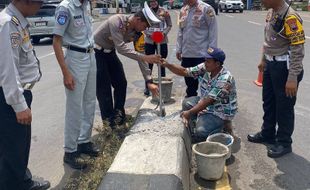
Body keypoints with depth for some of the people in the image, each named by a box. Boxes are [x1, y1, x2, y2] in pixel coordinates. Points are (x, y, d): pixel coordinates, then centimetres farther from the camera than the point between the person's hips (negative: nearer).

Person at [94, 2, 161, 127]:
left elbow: (139, 56, -8)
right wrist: (145, 57, -42)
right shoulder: (117, 21, -31)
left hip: (110, 52, 7)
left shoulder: (136, 33, -10)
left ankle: (119, 117, 19)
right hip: (96, 52, -7)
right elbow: (121, 47, -38)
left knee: (121, 84, 4)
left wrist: (149, 81, -12)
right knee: (104, 88, -6)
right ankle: (109, 123, 6)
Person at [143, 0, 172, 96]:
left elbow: (169, 25, 4)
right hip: (149, 41, 0)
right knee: (149, 64, 4)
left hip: (162, 41, 0)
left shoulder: (164, 12, -2)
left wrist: (164, 33, -12)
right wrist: (148, 34, -11)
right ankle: (147, 86, 14)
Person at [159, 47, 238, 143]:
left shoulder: (224, 80, -32)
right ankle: (190, 135, 12)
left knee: (200, 131, -24)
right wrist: (167, 64, -22)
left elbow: (208, 101, -34)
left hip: (221, 112, -8)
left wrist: (190, 113, -35)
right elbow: (184, 71, -8)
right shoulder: (205, 68, -11)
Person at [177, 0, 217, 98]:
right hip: (186, 54, 6)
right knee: (190, 83, 15)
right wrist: (178, 49, 13)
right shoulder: (183, 10, 10)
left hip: (202, 54, -6)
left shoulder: (206, 9, -8)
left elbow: (213, 31, -8)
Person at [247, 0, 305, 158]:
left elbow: (298, 50, -23)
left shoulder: (290, 18, -23)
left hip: (285, 67, -9)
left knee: (284, 107, 5)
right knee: (268, 102, 20)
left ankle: (284, 143, 22)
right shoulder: (271, 13, 4)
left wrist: (292, 78, -24)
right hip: (271, 65, 9)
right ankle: (267, 134, 39)